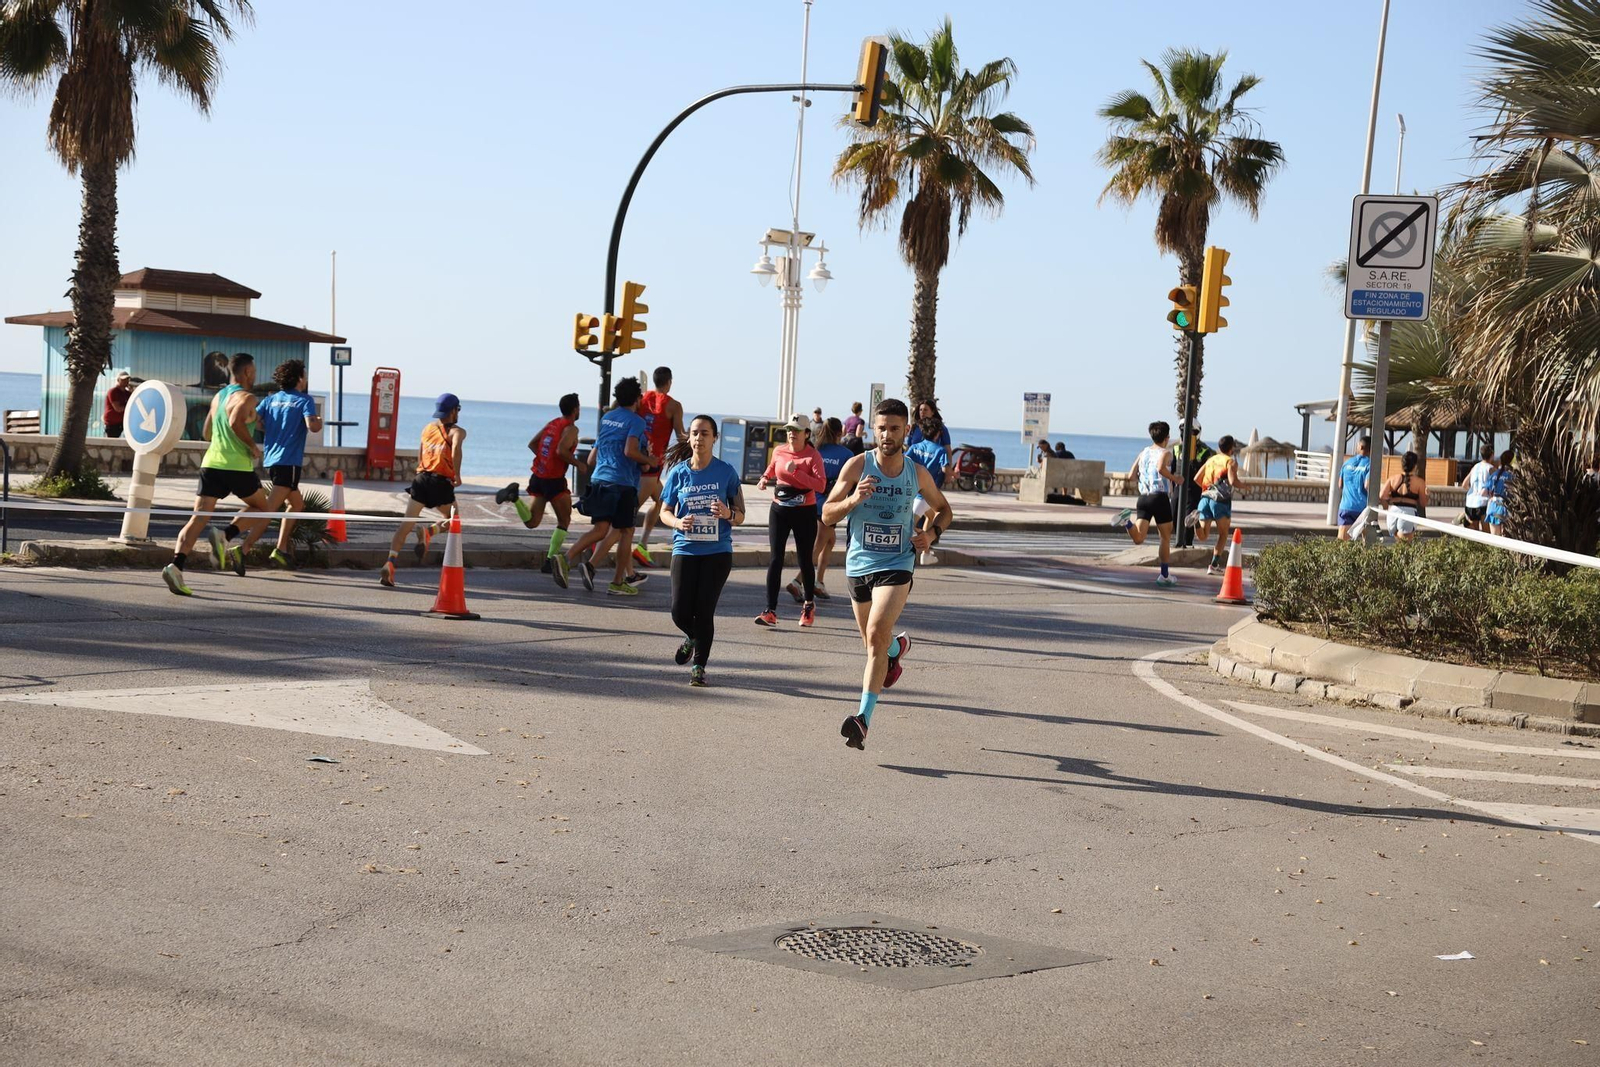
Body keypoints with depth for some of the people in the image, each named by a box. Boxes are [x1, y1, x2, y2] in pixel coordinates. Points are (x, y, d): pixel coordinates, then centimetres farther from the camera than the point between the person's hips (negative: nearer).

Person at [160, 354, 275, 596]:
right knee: (261, 508, 16)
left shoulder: (218, 396, 19)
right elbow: (236, 422, -24)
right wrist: (253, 447, -12)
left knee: (199, 517, -1)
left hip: (211, 464, 6)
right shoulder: (246, 397, -5)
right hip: (237, 466, -6)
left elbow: (206, 433, 26)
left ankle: (176, 565, -19)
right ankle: (225, 535, -8)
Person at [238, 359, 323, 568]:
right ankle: (244, 549, -23)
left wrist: (270, 428, 17)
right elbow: (312, 426, -19)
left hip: (270, 460, 8)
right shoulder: (304, 400, -4)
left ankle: (281, 549, 18)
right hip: (289, 462, -8)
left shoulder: (271, 400, 12)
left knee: (297, 504, 23)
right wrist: (319, 422, 3)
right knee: (269, 510, -13)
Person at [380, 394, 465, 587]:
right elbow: (456, 450, -19)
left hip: (421, 478, 4)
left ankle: (390, 562, -16)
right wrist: (457, 476, -12)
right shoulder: (457, 431, 2)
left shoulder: (428, 428, 18)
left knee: (406, 523, 0)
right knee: (453, 521, 19)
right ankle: (428, 531, -10)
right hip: (441, 482, -4)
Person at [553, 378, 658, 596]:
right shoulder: (636, 422, -5)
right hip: (623, 483, -6)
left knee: (600, 529, 3)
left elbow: (592, 459, 22)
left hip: (599, 480, 6)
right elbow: (630, 451, -19)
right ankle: (618, 583, 9)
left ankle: (567, 558, -21)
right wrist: (651, 461, -4)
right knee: (626, 531, 6)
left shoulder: (606, 418, 17)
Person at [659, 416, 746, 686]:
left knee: (704, 611, -5)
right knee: (681, 613, -3)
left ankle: (699, 666, 12)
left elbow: (740, 515, 4)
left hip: (717, 551, -1)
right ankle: (693, 637, 32)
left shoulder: (726, 472, 0)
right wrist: (678, 522, -12)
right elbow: (665, 512, 9)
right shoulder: (678, 472, 2)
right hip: (685, 549, 1)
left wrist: (727, 513, -18)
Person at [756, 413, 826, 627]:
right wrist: (764, 479, 5)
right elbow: (771, 469, 26)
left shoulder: (813, 455, -8)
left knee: (804, 560, 6)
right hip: (779, 510, 3)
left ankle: (809, 604, 30)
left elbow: (821, 484, -21)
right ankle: (770, 611, -6)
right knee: (775, 559, -4)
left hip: (804, 512, -3)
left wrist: (796, 472, -26)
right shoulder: (779, 451, 5)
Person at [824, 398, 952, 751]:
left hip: (897, 566, -2)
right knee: (874, 642, 16)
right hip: (859, 564, 2)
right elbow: (827, 515, -5)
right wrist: (852, 500, -25)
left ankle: (863, 719, -22)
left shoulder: (917, 474, -1)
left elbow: (943, 509, 17)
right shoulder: (857, 466, -6)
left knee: (876, 635, -22)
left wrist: (932, 534, -4)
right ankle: (898, 647, 55)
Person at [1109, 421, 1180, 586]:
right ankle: (1165, 575, 17)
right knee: (1166, 538, 13)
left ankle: (1126, 521, -34)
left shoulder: (1143, 453, 17)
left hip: (1143, 498, 4)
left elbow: (1131, 475, 14)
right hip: (1160, 497, -4)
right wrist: (1175, 479, -7)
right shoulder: (1165, 453, 0)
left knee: (1139, 538, -6)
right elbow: (1161, 468, -22)